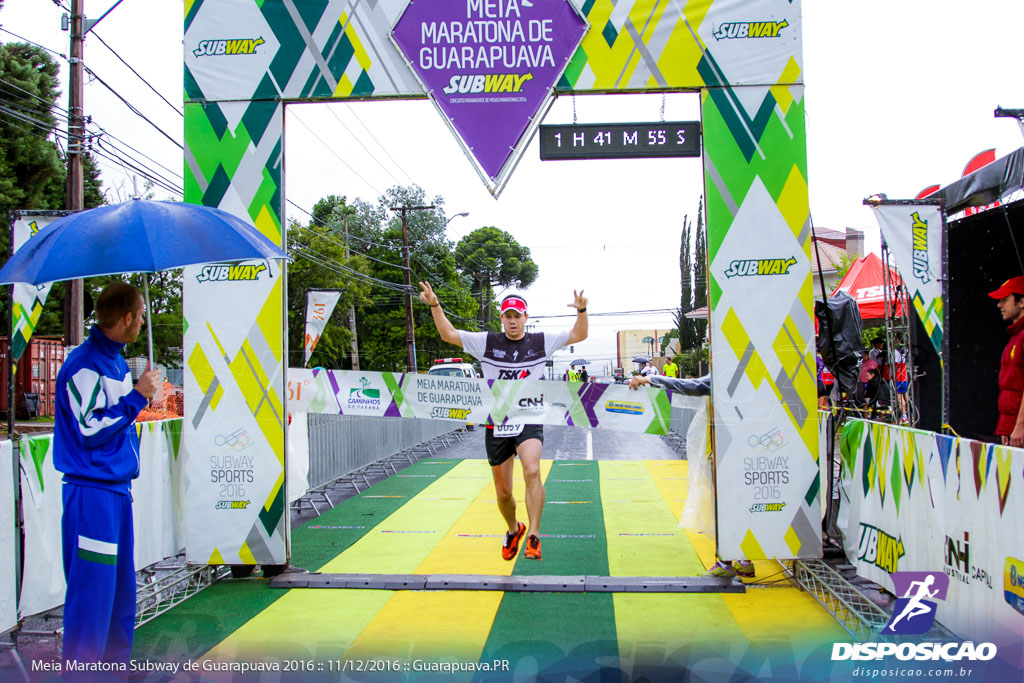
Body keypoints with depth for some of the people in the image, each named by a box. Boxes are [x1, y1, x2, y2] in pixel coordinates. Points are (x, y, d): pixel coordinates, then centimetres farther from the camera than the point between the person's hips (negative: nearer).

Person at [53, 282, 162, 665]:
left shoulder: (116, 360, 13)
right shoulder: (85, 366, -15)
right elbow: (91, 429, -19)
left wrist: (144, 393, 12)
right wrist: (137, 396, -17)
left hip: (117, 489, 10)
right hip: (92, 493, -10)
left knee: (121, 588, 17)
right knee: (92, 590, -4)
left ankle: (117, 665, 30)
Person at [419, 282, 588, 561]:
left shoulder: (541, 341, 2)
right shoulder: (487, 342, 2)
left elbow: (578, 335, 4)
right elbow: (449, 334, 6)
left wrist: (581, 311, -13)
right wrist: (435, 305, -5)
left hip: (529, 420, -1)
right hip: (496, 425, 2)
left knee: (532, 471, -29)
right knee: (503, 493, 10)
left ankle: (533, 537, -20)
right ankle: (513, 530, 40)